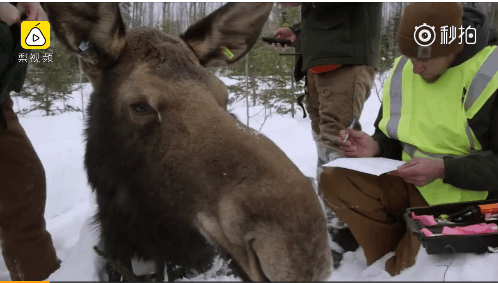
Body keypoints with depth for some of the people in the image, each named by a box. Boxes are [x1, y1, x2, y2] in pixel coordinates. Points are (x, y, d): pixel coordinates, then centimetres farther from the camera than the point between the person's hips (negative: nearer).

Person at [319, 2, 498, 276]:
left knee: (404, 272, -16)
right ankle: (389, 257, -7)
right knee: (335, 179, -13)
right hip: (407, 184, 6)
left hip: (462, 198, -6)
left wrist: (445, 169, -29)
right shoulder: (402, 69, 1)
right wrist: (375, 147, -11)